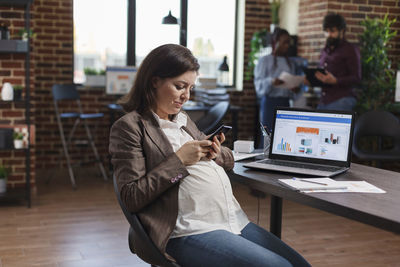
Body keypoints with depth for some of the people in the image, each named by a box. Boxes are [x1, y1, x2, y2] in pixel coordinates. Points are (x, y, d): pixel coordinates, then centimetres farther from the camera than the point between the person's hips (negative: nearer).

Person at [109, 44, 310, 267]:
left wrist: (215, 153, 4)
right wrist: (179, 160, -12)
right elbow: (132, 197, -9)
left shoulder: (183, 119, 22)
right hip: (190, 232, -8)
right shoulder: (129, 127, -1)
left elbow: (229, 160, 28)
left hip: (236, 221, 8)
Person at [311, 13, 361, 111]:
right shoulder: (325, 51, 21)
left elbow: (356, 79, -7)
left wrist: (335, 81, -22)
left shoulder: (350, 50, 0)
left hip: (342, 100, -6)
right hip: (323, 101, 6)